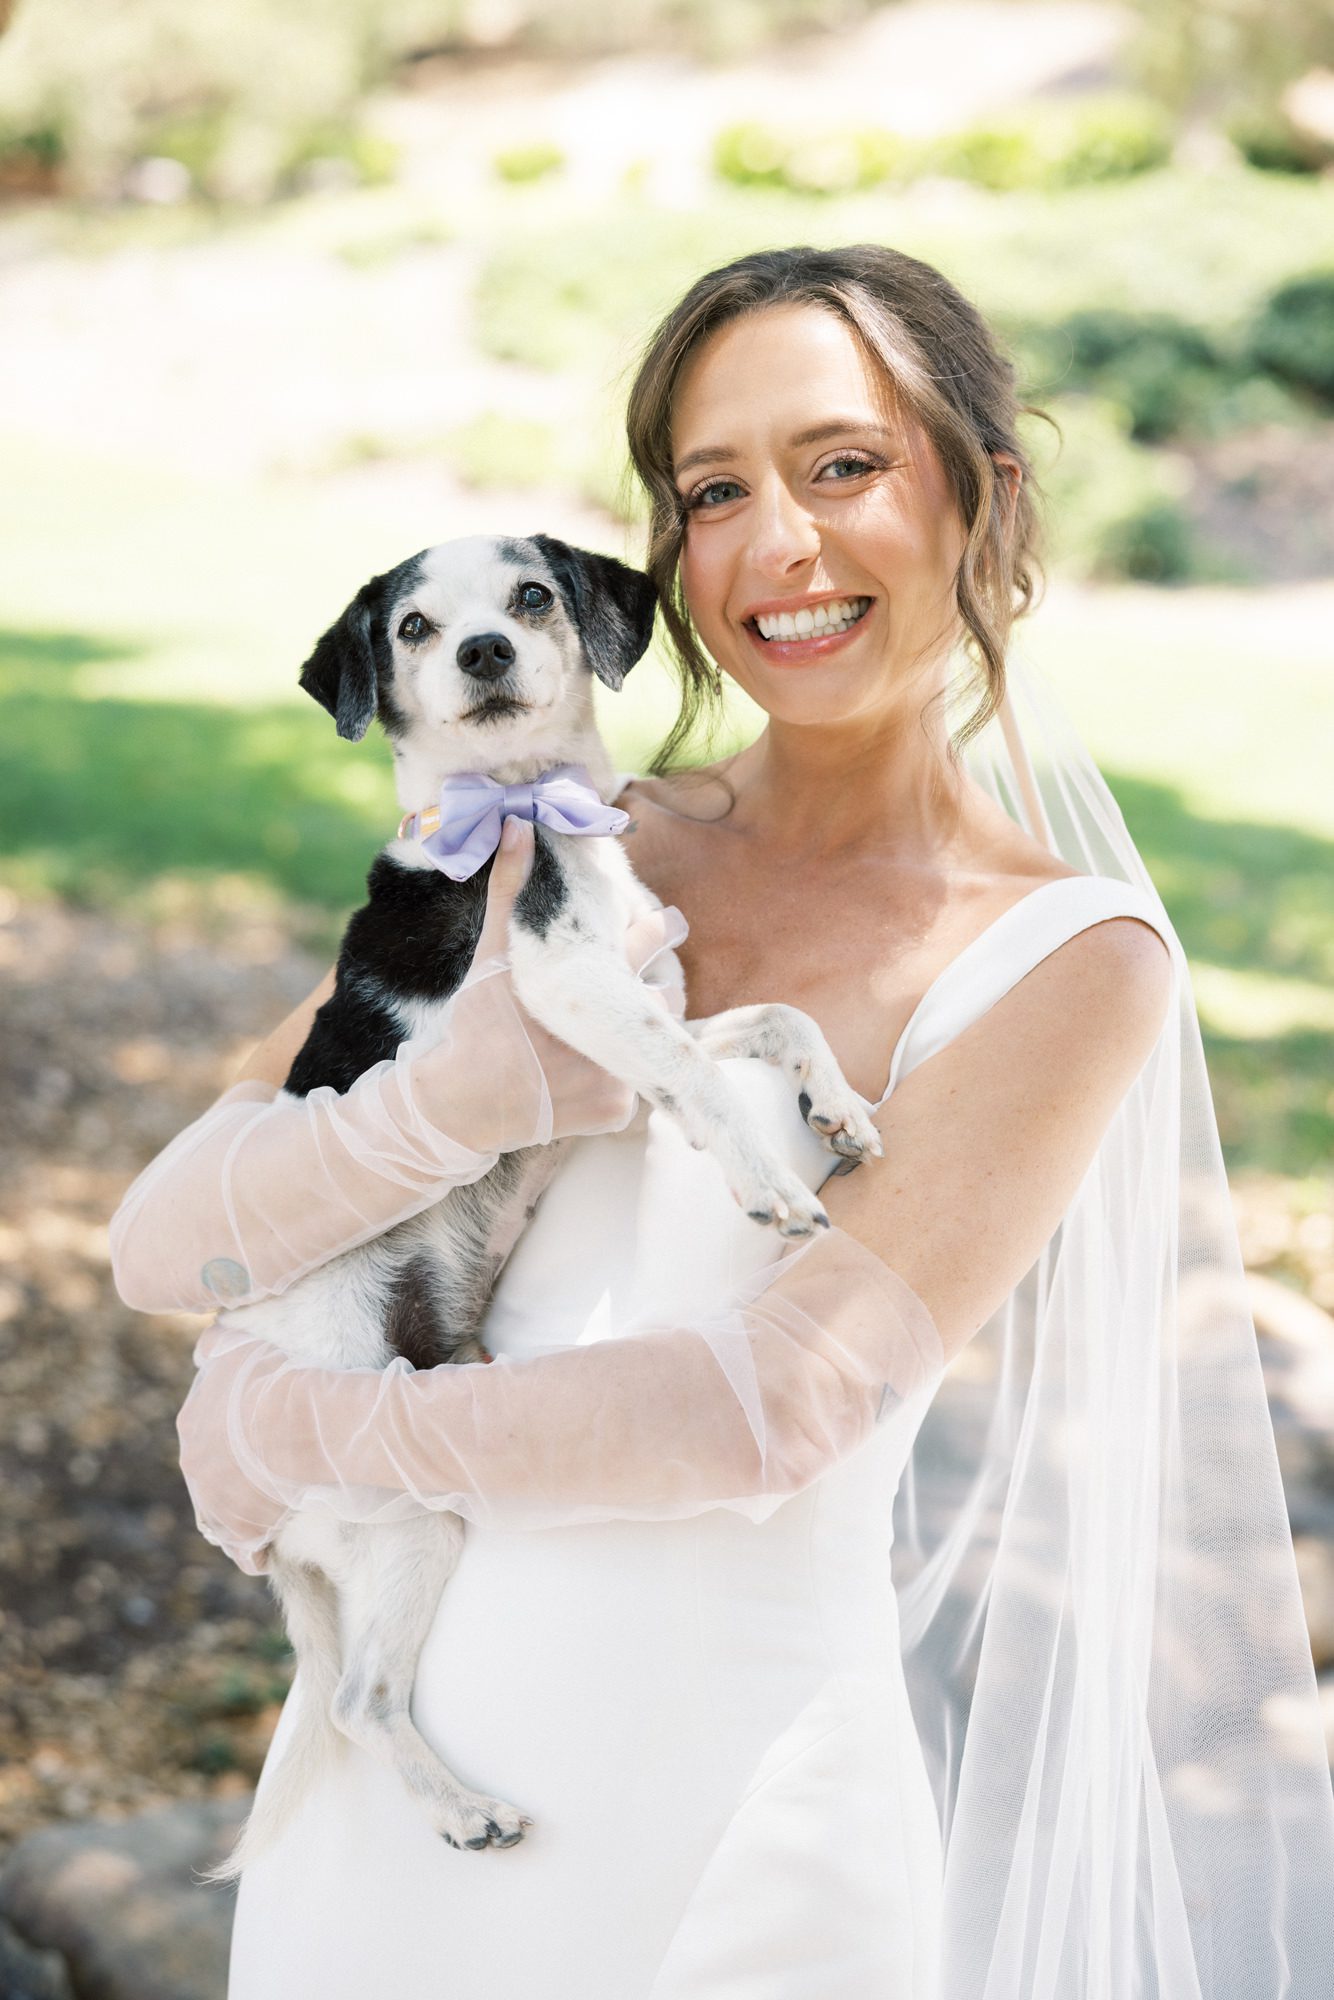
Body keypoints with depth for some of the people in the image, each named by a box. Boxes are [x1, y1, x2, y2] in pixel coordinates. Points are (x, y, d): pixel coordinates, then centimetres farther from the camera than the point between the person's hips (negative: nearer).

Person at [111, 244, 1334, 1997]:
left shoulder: (1073, 961, -10)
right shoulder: (570, 858, 0)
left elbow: (776, 1412, -19)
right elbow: (169, 1240, -5)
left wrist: (289, 1423, -11)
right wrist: (466, 1085, -22)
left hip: (726, 1827, -3)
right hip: (393, 1757, 4)